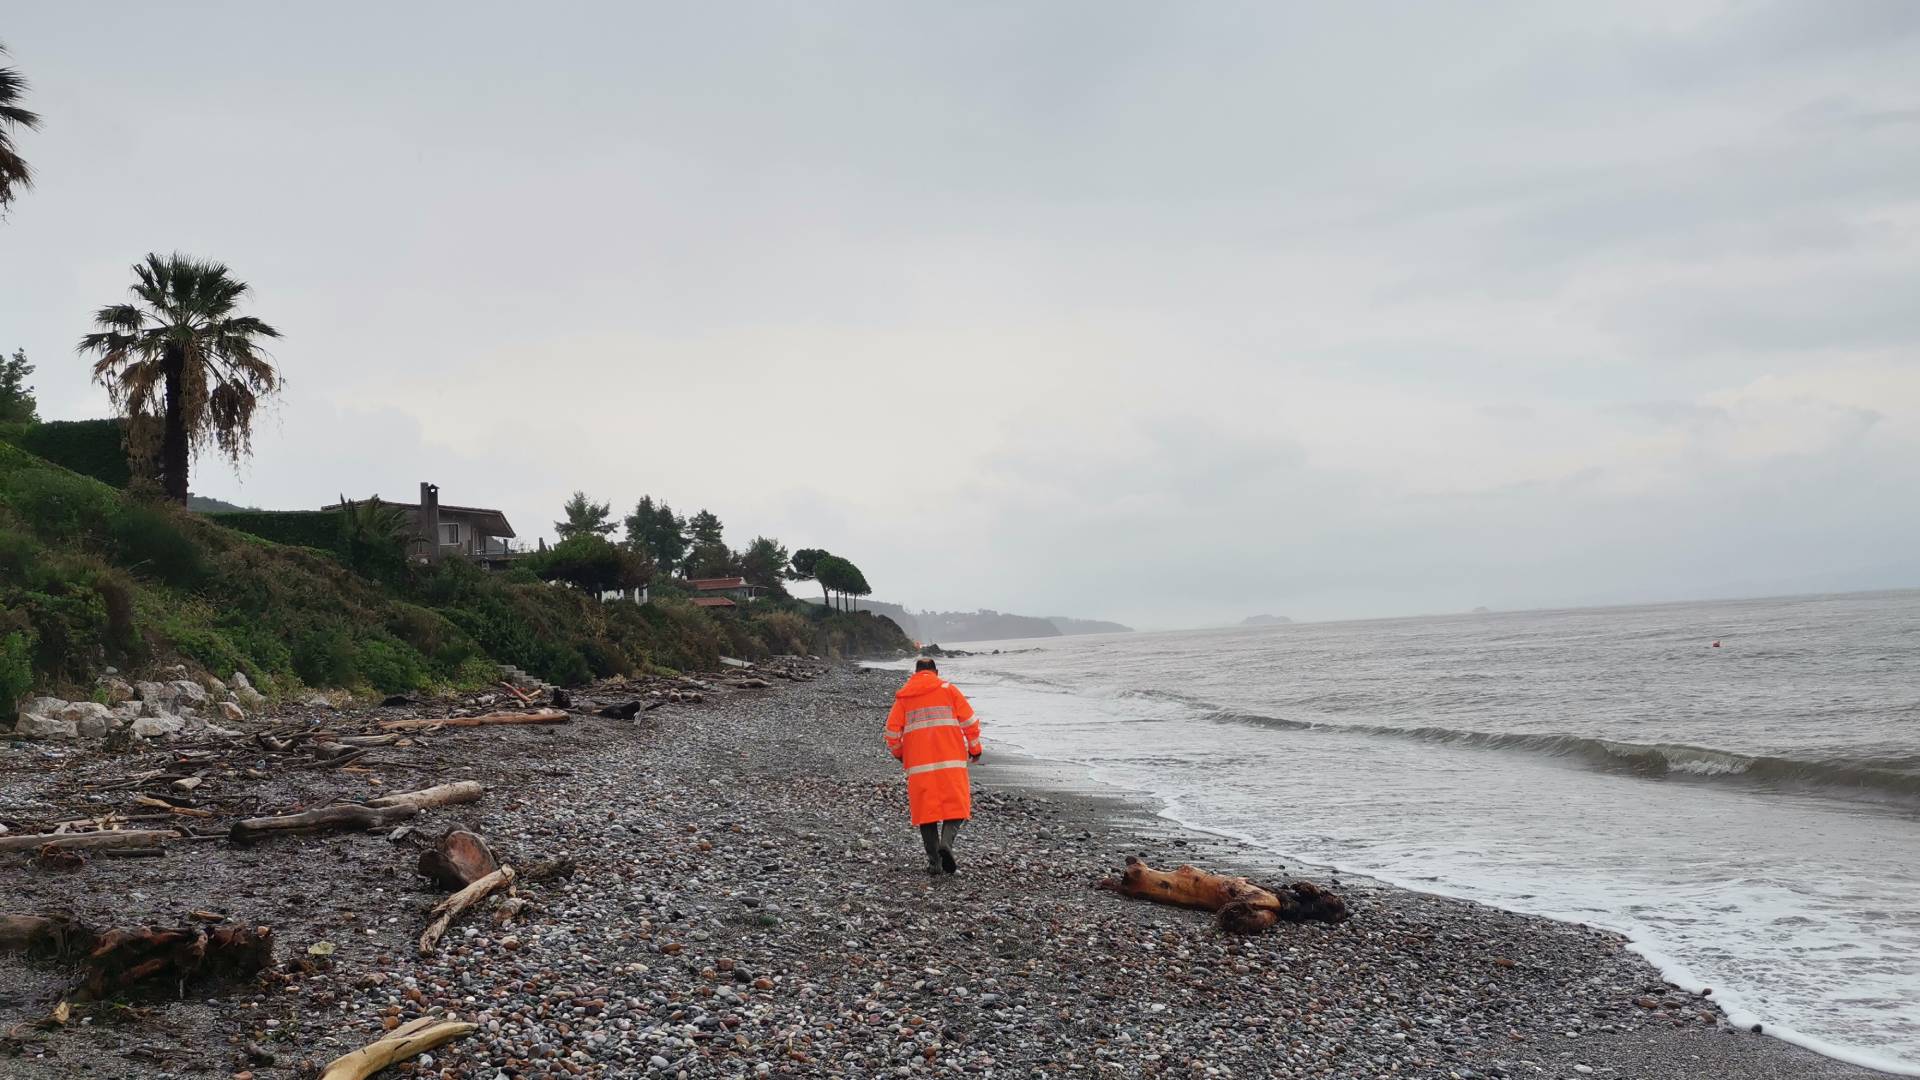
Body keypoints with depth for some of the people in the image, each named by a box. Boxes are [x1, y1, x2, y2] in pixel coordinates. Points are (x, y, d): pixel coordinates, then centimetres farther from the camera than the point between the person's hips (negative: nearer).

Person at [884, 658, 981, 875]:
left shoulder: (903, 696, 11)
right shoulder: (948, 689, 6)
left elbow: (892, 730, 9)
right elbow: (969, 720, 1)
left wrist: (898, 753, 27)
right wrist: (975, 748, 13)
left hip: (919, 765, 2)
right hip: (950, 760, -2)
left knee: (926, 809, 9)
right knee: (955, 805, 4)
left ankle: (934, 861, 5)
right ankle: (946, 842, -21)